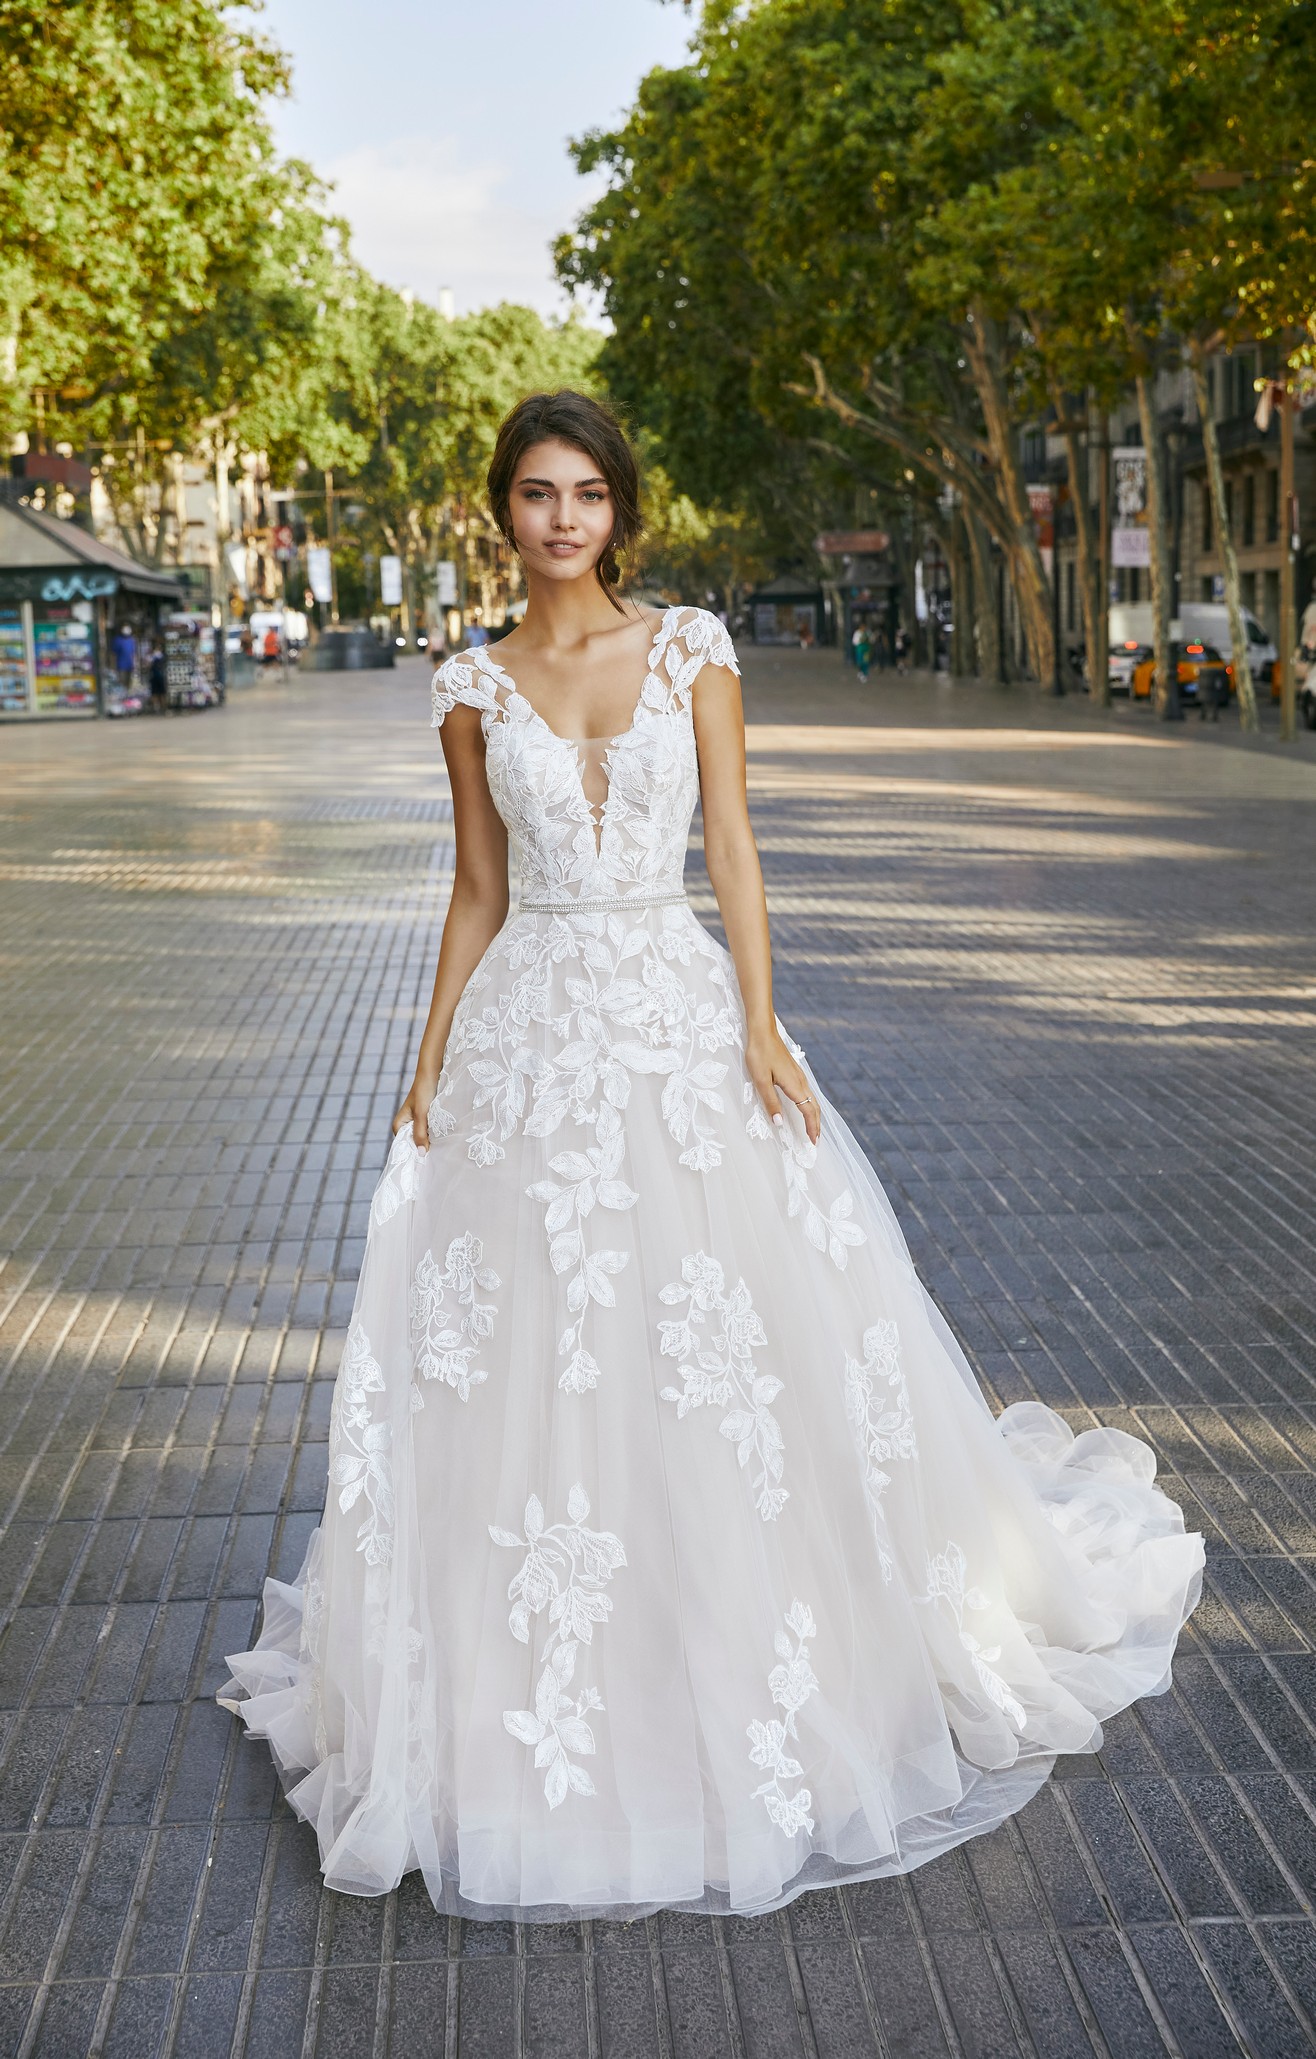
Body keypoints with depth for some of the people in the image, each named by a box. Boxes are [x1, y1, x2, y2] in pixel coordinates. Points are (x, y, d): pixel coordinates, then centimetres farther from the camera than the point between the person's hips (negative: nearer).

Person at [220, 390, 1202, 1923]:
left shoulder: (692, 652, 3)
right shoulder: (474, 690, 7)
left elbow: (732, 846, 0)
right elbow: (479, 891, 10)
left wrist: (760, 1027, -10)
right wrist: (430, 1062, 5)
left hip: (678, 1013, -1)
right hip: (531, 1028, 1)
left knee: (734, 1361, 1)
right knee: (522, 1372, 3)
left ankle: (758, 1690, 22)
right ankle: (539, 1701, 22)